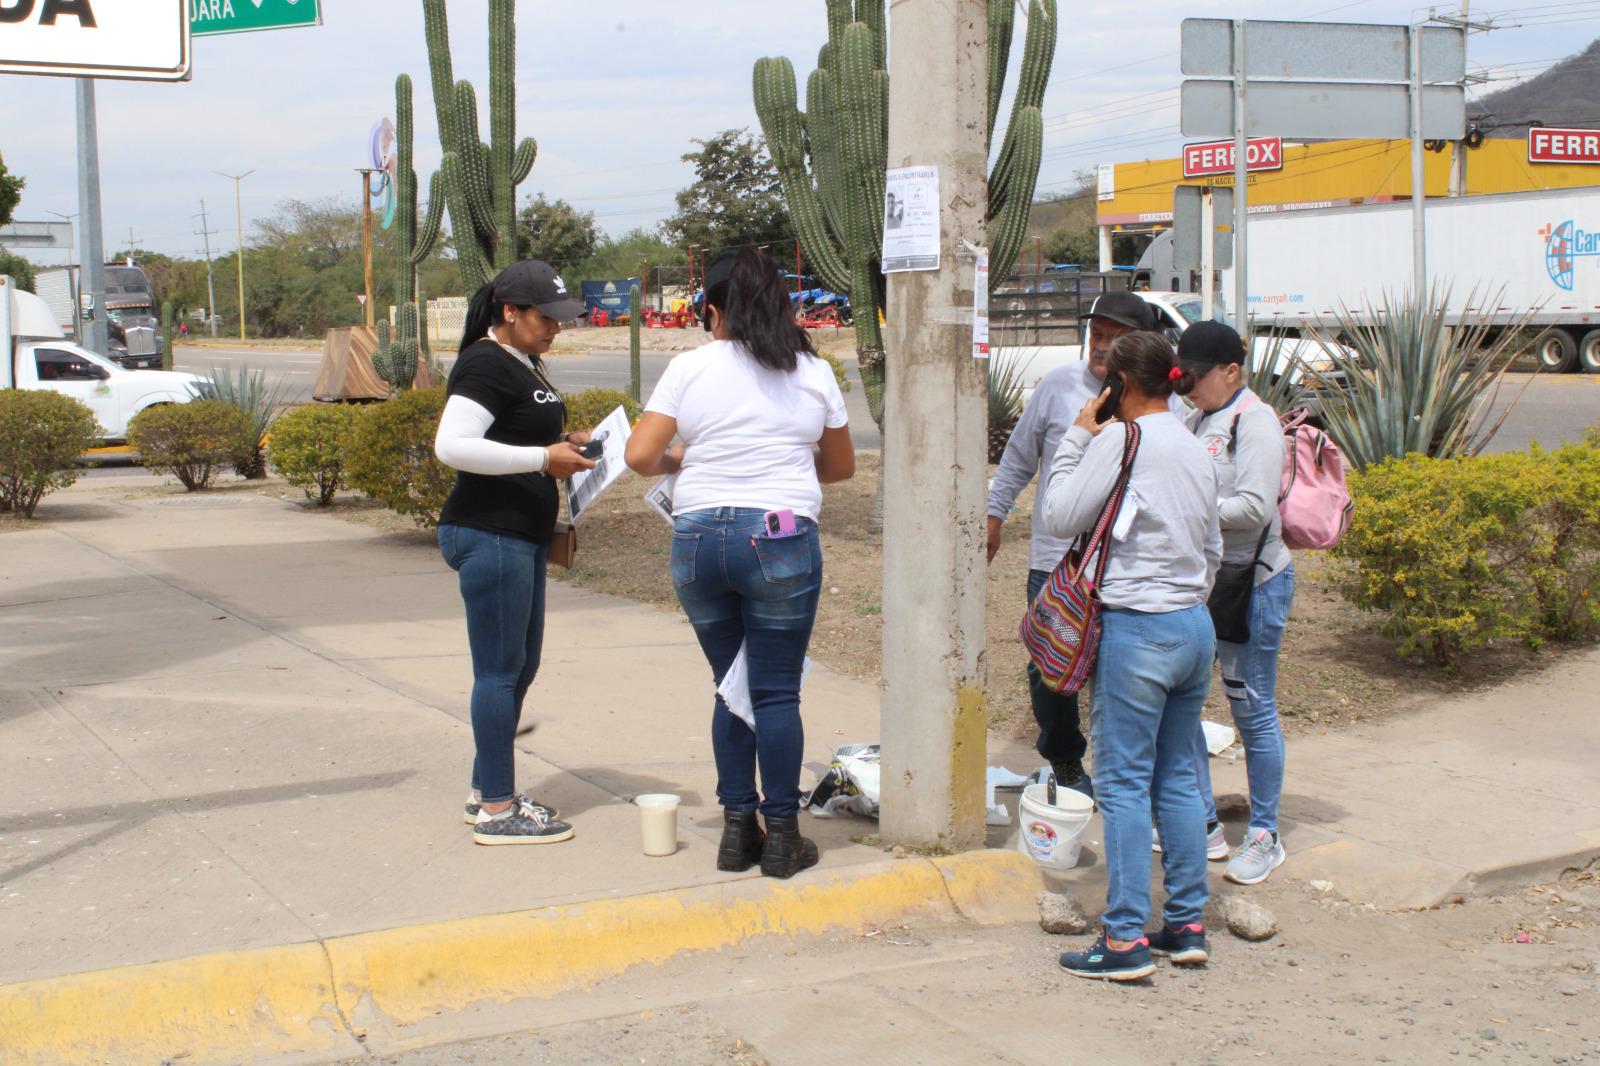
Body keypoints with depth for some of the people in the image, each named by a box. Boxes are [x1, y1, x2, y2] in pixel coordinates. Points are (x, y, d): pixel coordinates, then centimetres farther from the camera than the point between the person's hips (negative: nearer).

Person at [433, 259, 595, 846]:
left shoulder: (526, 365, 16)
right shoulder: (485, 365, -15)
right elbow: (452, 446, -25)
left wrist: (564, 441, 8)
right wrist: (543, 458, -23)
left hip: (523, 535, 10)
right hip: (490, 535, -10)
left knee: (521, 665, 16)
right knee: (500, 669, -5)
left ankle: (487, 790, 26)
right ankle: (496, 810, 2)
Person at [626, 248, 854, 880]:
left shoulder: (690, 368, 2)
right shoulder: (813, 372, 5)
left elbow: (641, 457, -3)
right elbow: (841, 466, 15)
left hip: (698, 539, 1)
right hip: (779, 539, -1)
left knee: (731, 687, 13)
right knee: (777, 692, 4)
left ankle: (737, 828, 15)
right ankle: (781, 836, 7)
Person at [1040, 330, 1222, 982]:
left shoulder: (1120, 438, -11)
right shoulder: (1195, 449, 12)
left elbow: (1062, 518, -8)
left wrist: (1078, 436, -1)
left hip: (1138, 630, -8)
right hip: (1195, 627, 8)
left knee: (1123, 781, -4)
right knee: (1177, 776, 13)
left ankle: (1126, 938, -3)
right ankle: (1187, 924, 18)